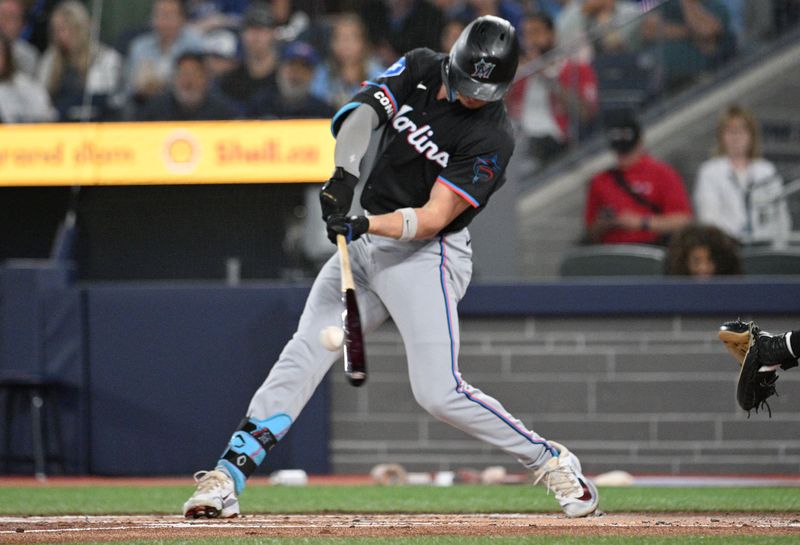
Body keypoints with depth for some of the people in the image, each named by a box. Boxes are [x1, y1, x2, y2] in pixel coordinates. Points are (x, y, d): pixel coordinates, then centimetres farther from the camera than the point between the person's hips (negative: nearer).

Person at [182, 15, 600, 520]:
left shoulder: (492, 139, -15)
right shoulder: (420, 69, 1)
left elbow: (433, 217, -20)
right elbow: (362, 109, -12)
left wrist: (369, 225, -35)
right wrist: (345, 173, -30)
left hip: (426, 256, -5)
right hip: (366, 243, 5)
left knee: (440, 393, -16)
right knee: (303, 355, -7)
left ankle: (550, 459, 2)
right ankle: (228, 477, -10)